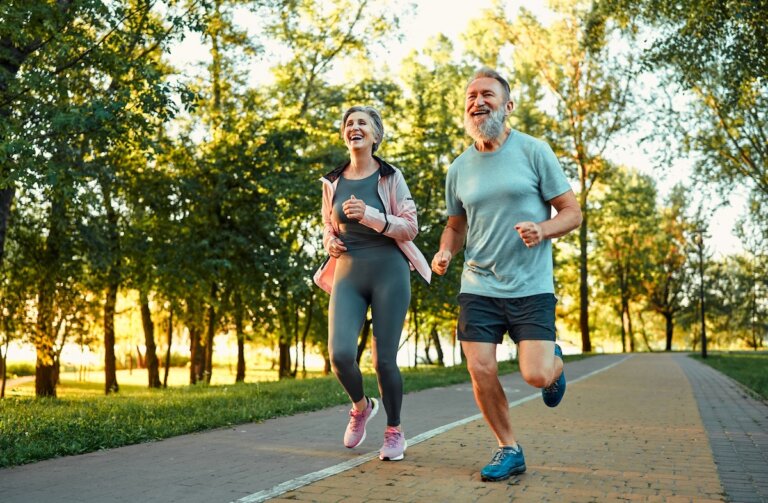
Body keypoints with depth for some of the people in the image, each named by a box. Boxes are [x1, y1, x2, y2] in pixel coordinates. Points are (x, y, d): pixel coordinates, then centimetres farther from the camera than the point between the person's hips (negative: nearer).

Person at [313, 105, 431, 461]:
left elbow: (410, 227, -3)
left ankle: (394, 431, 20)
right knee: (340, 354, -14)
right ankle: (361, 406, 19)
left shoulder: (390, 177, 1)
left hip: (388, 270, -2)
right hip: (347, 273, 3)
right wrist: (330, 242, 3)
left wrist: (371, 216, -17)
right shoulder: (333, 182, 11)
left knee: (384, 359, -3)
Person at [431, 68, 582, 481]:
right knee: (481, 372, -3)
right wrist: (444, 253, -2)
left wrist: (542, 230, -22)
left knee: (536, 376, -11)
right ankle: (509, 450, 19)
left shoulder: (534, 152, -4)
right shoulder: (459, 169, 8)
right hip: (477, 287, 4)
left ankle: (555, 362, 28)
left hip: (531, 287, -3)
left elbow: (572, 213, -2)